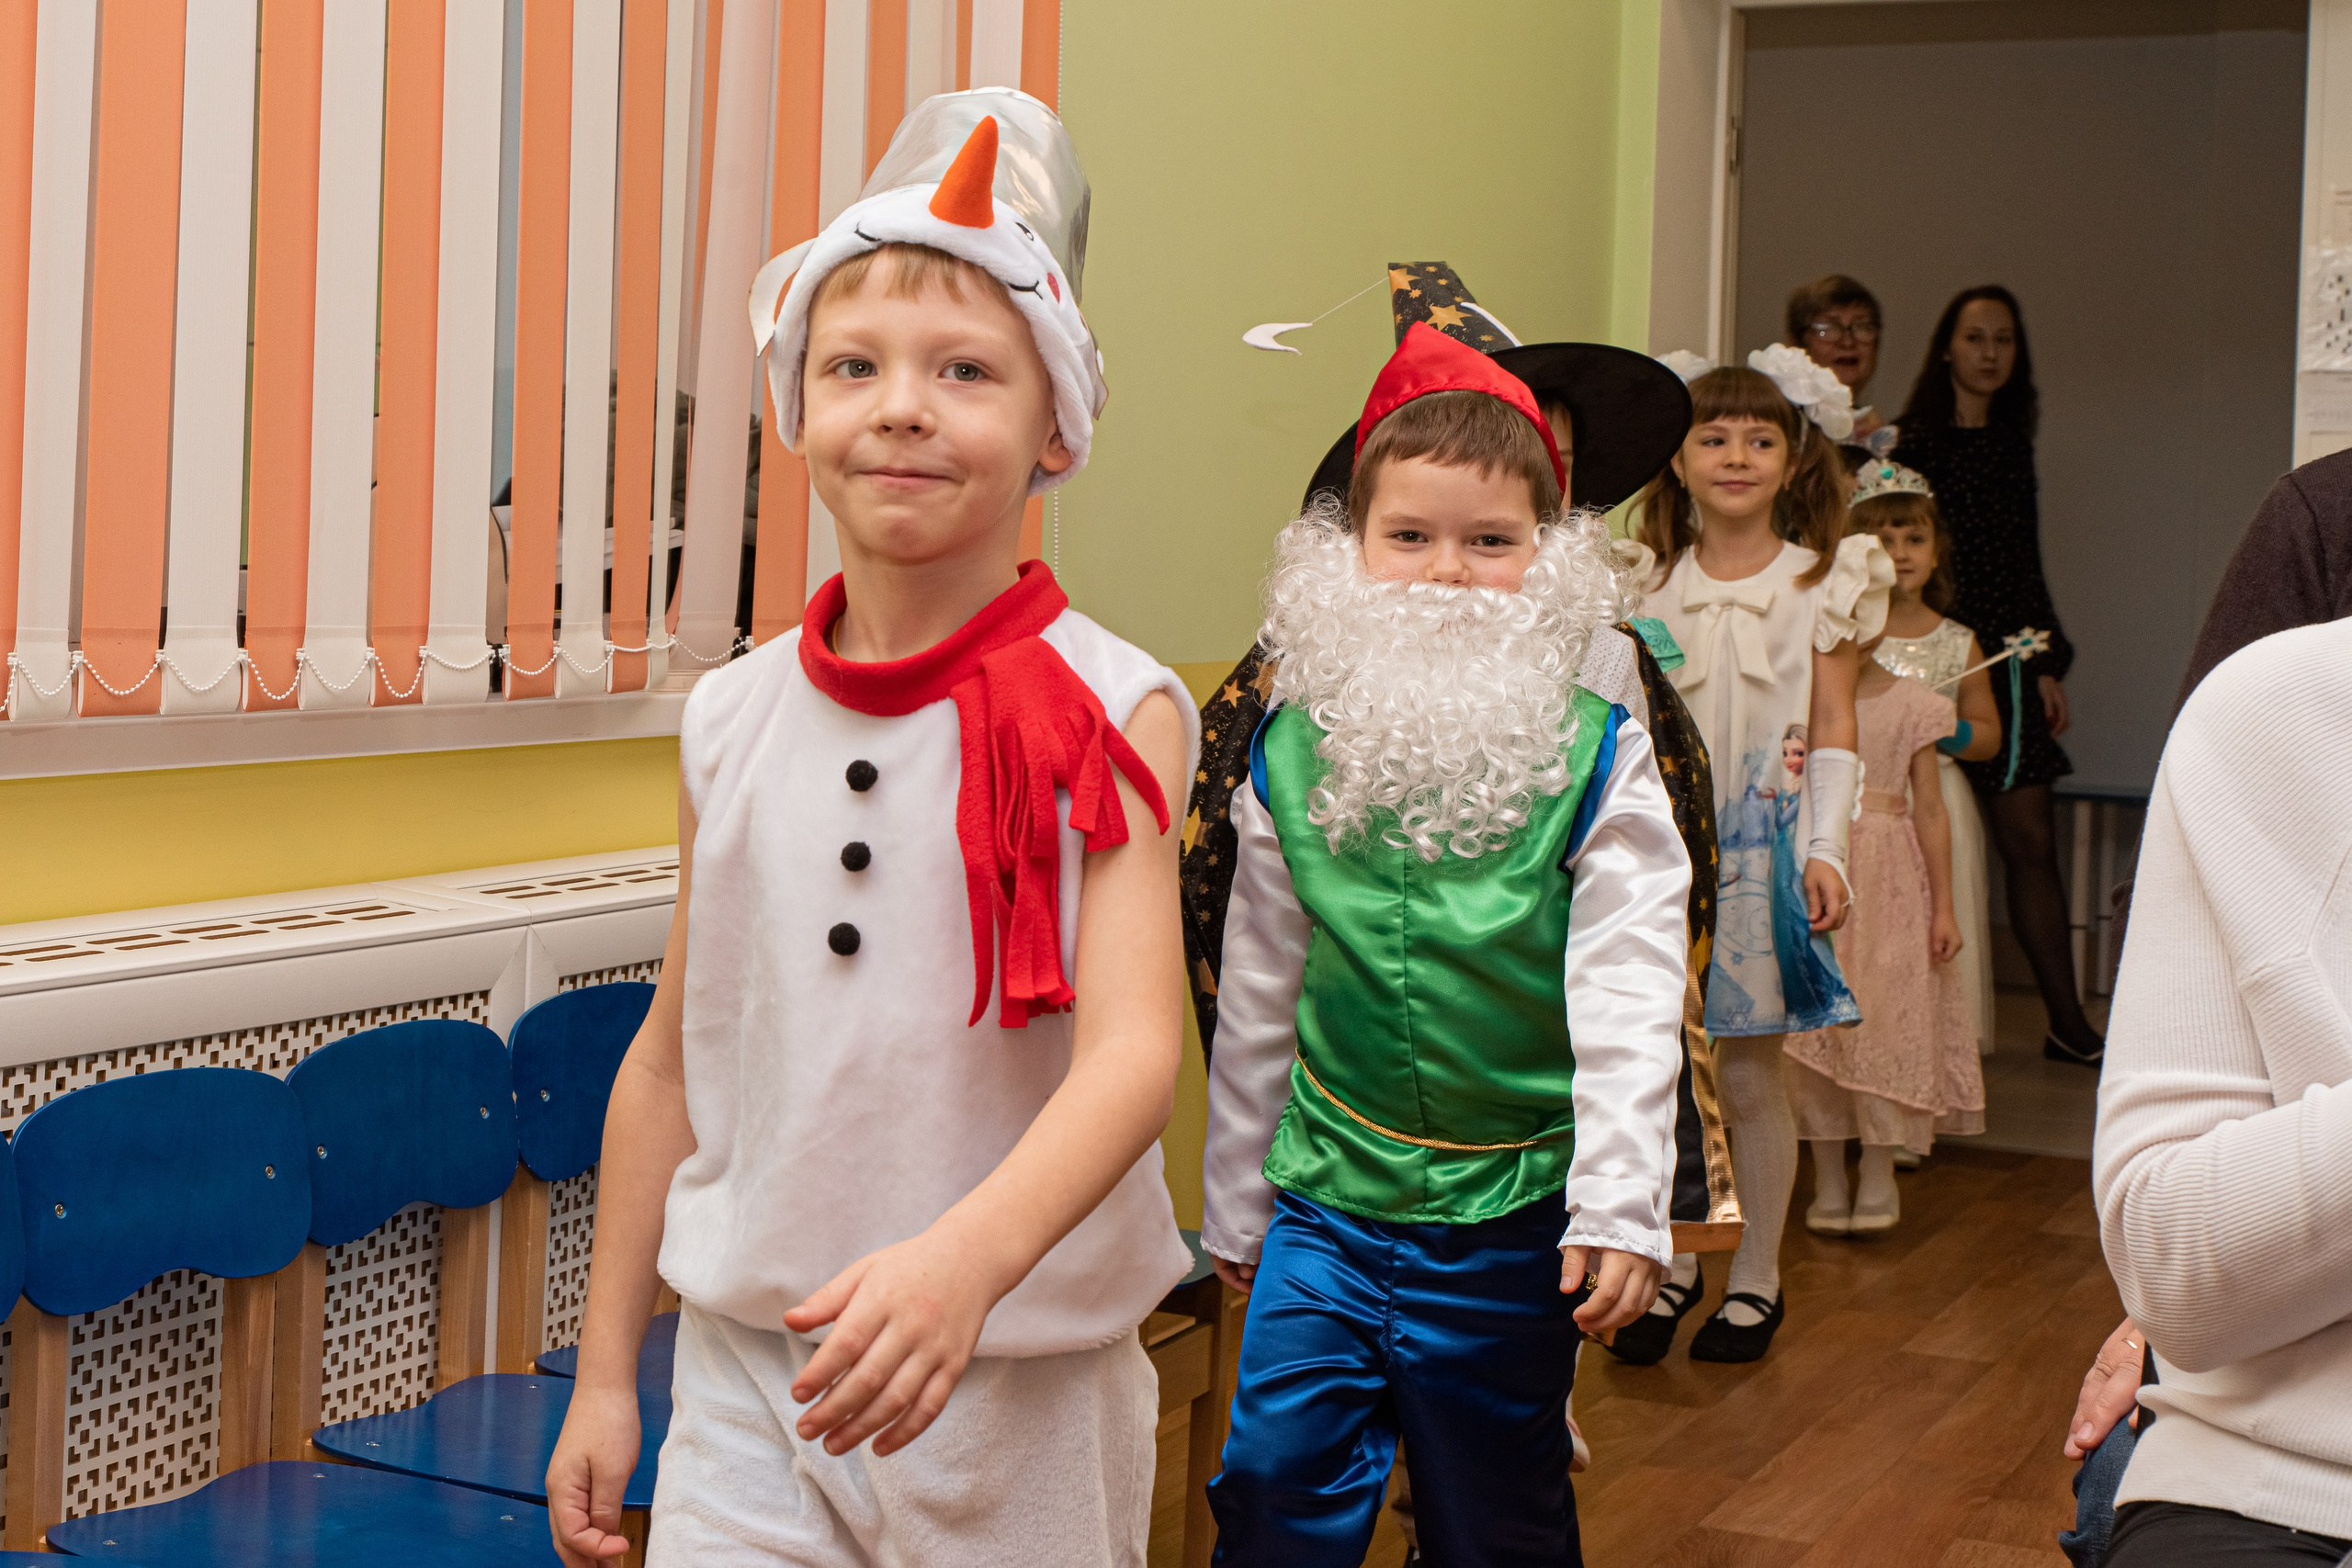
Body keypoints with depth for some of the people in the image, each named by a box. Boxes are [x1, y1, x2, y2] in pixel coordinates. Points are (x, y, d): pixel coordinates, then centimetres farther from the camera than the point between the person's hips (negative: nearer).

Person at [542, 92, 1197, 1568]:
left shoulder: (1107, 712, -10)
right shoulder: (735, 719, 2)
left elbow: (1135, 1051, -21)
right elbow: (671, 1057, 9)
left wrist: (963, 1259, -39)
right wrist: (604, 1374, 12)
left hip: (1023, 1390, -2)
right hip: (747, 1373, 3)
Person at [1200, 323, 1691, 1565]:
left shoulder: (1596, 761, -8)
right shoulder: (1292, 755, 0)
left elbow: (1629, 997, -11)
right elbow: (1256, 996, 7)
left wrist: (1620, 1205, -20)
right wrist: (1234, 1209, 12)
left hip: (1509, 1221, -2)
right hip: (1326, 1201, 2)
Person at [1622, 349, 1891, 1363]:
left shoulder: (1820, 579, 1)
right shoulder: (1650, 582, 8)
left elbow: (1833, 729, 1)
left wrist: (1825, 850, -8)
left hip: (1762, 841, -2)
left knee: (1749, 1072, 2)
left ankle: (1755, 1278, 16)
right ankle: (1674, 1264, 19)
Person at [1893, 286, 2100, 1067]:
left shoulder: (2012, 444, 14)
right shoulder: (1916, 442, -5)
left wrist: (2048, 664, 15)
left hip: (2007, 662, 5)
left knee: (2031, 839, 5)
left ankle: (2068, 1023, 9)